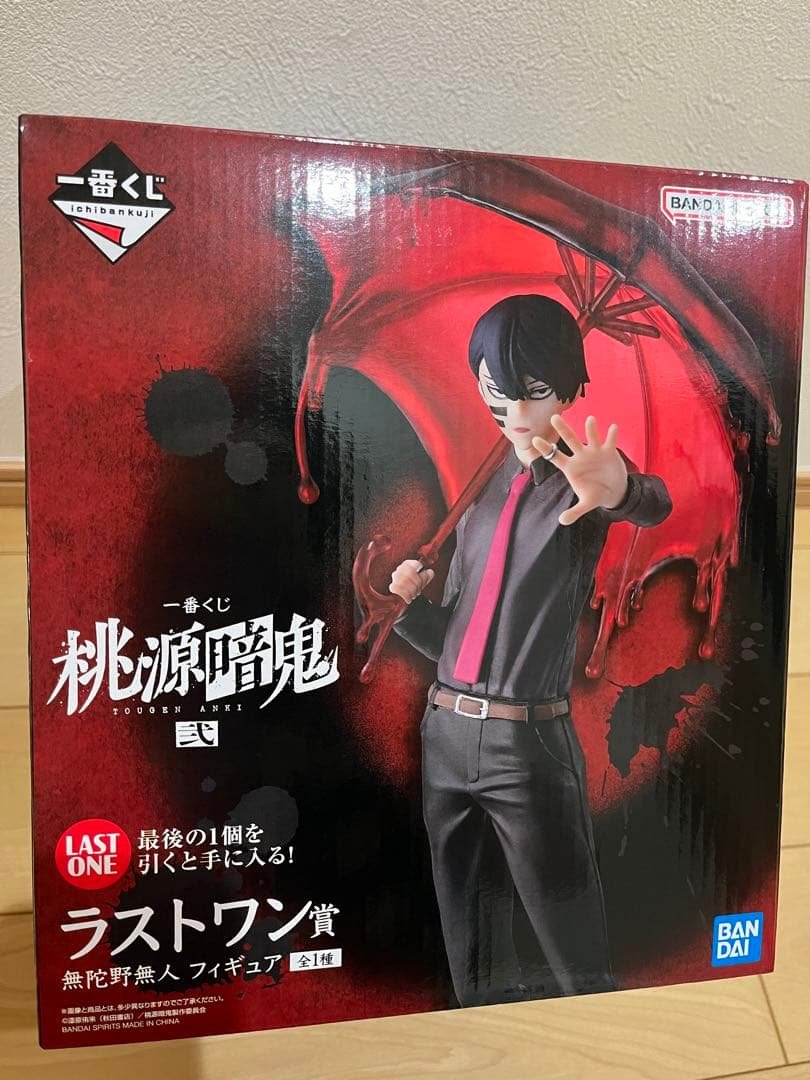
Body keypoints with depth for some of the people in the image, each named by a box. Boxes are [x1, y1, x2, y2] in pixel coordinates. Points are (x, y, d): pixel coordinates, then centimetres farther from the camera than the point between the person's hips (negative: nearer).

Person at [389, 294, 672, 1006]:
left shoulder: (583, 483, -3)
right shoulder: (484, 493, 13)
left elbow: (655, 504, -30)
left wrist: (623, 489, -53)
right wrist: (404, 602, -5)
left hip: (530, 743, -5)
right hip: (448, 737, 6)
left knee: (579, 961, 6)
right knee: (476, 969, 18)